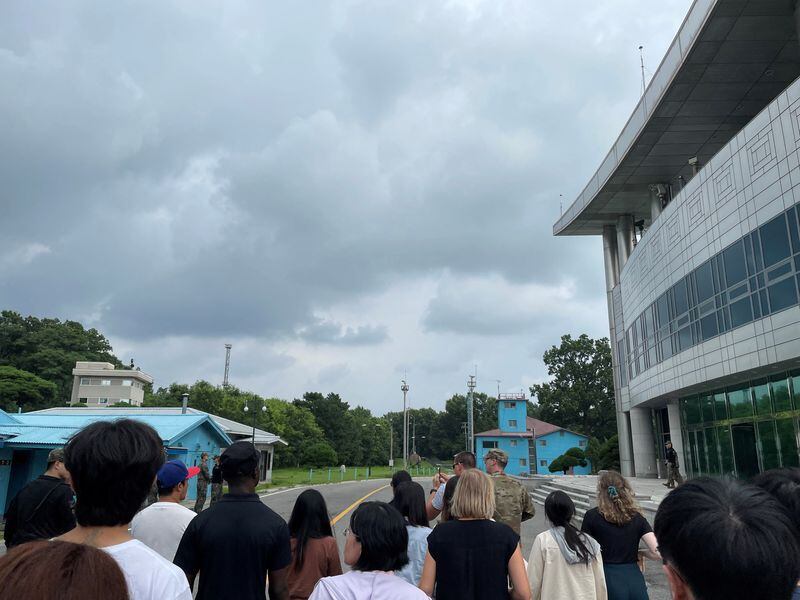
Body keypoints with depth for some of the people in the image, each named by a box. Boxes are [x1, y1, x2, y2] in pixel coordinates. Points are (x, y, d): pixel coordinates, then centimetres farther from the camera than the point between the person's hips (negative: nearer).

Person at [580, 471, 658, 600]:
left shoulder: (592, 516, -4)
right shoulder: (637, 517, 3)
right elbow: (658, 553, -3)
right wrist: (638, 551, 15)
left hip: (608, 581, -2)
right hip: (635, 580, 3)